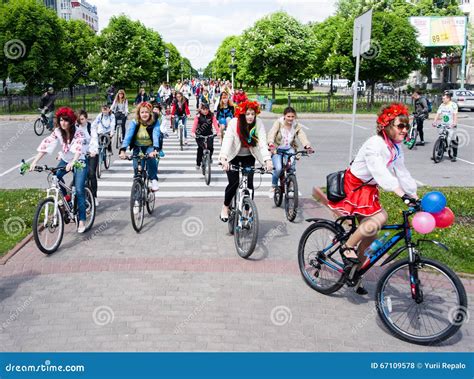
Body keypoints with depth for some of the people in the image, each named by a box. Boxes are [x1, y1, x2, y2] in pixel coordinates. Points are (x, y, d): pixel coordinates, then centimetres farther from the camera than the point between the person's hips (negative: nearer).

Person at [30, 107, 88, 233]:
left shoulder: (78, 132, -22)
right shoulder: (57, 132, -11)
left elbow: (79, 148, -38)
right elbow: (46, 145, -21)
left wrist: (72, 162, -57)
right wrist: (34, 161, -33)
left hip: (79, 161, -5)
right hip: (65, 160, 5)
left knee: (79, 190, -14)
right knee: (54, 176, -22)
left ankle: (82, 220, -7)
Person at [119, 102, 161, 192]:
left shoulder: (155, 122, -19)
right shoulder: (134, 123, -18)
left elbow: (156, 136, -32)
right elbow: (128, 136, -29)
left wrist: (155, 150, -50)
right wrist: (122, 150, -44)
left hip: (149, 147, -2)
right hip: (137, 147, 2)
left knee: (151, 158, -33)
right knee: (136, 166, -15)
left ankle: (154, 180, -19)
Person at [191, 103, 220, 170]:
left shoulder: (211, 116, -3)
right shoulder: (198, 116, -8)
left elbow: (215, 123, -15)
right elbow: (195, 124, -19)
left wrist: (218, 131, -31)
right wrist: (192, 132, -36)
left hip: (209, 134, 1)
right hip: (199, 135, -1)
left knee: (210, 147, -14)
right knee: (200, 148, -7)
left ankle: (210, 157, 20)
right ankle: (198, 164, 9)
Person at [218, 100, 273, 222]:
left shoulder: (258, 123, -18)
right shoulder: (234, 123, -24)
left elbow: (262, 142, -27)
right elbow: (227, 140, -35)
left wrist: (267, 160, -42)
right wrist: (223, 159, -51)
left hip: (248, 157, 2)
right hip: (233, 156, -2)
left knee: (249, 183, -8)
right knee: (233, 183, -12)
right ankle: (225, 206, 14)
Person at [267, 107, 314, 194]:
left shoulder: (297, 126, -3)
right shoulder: (278, 123, -10)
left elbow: (302, 136, -18)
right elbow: (271, 134, -25)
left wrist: (307, 146, -39)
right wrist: (271, 144, -46)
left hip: (289, 149, 2)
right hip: (277, 149, -2)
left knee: (292, 166, -25)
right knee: (278, 168, -21)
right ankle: (274, 186, 6)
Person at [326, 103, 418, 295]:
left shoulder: (395, 147, 3)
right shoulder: (375, 144, -25)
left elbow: (402, 174, 2)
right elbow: (381, 173, -37)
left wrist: (415, 197, -7)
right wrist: (403, 195, -46)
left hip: (369, 189, 9)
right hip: (354, 186, -8)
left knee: (370, 235, 9)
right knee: (379, 218, -28)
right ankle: (348, 247, -8)